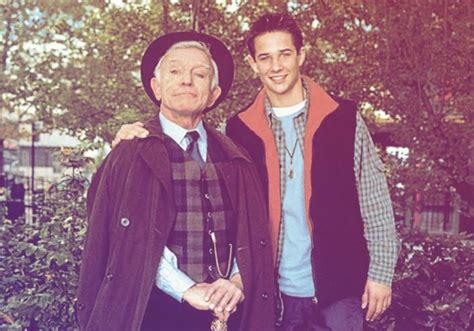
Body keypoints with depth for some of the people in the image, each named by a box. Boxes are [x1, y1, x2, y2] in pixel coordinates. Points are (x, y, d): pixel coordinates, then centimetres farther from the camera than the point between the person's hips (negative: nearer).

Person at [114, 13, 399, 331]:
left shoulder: (343, 118, -2)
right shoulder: (240, 129, 1)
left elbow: (375, 203, -1)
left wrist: (380, 272, -4)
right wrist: (142, 137, -13)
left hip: (338, 290, -1)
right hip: (274, 292, 1)